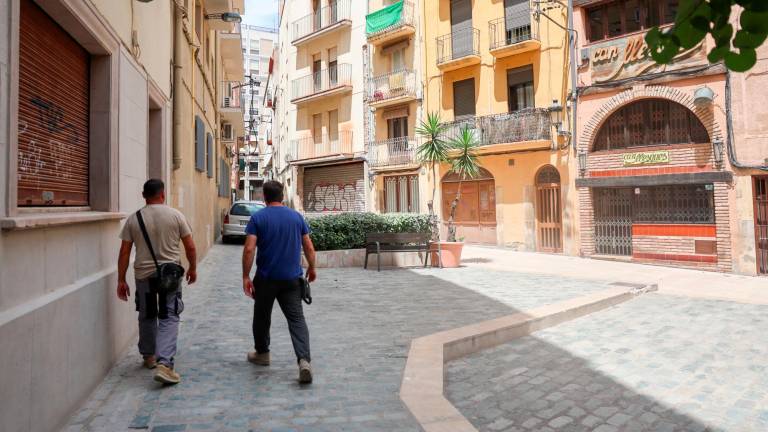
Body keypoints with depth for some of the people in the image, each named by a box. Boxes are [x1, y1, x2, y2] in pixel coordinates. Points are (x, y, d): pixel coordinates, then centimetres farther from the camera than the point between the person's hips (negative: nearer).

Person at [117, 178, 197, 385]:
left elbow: (124, 252, 0)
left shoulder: (133, 219, 0)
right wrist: (193, 268, 11)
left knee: (147, 317, 20)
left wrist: (121, 280, 6)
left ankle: (149, 356, 35)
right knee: (169, 319, 0)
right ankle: (164, 364, -13)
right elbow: (190, 247, -4)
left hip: (143, 275, 3)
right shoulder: (175, 215, -5)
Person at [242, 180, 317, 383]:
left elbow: (249, 249, -13)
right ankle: (304, 360, -14)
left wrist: (246, 276, -8)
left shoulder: (257, 217, -5)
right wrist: (311, 269, 18)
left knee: (262, 317, 19)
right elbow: (309, 248, 4)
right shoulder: (296, 216, 3)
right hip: (292, 278, 1)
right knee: (296, 318, 0)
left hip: (266, 278, -1)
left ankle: (262, 353, 35)